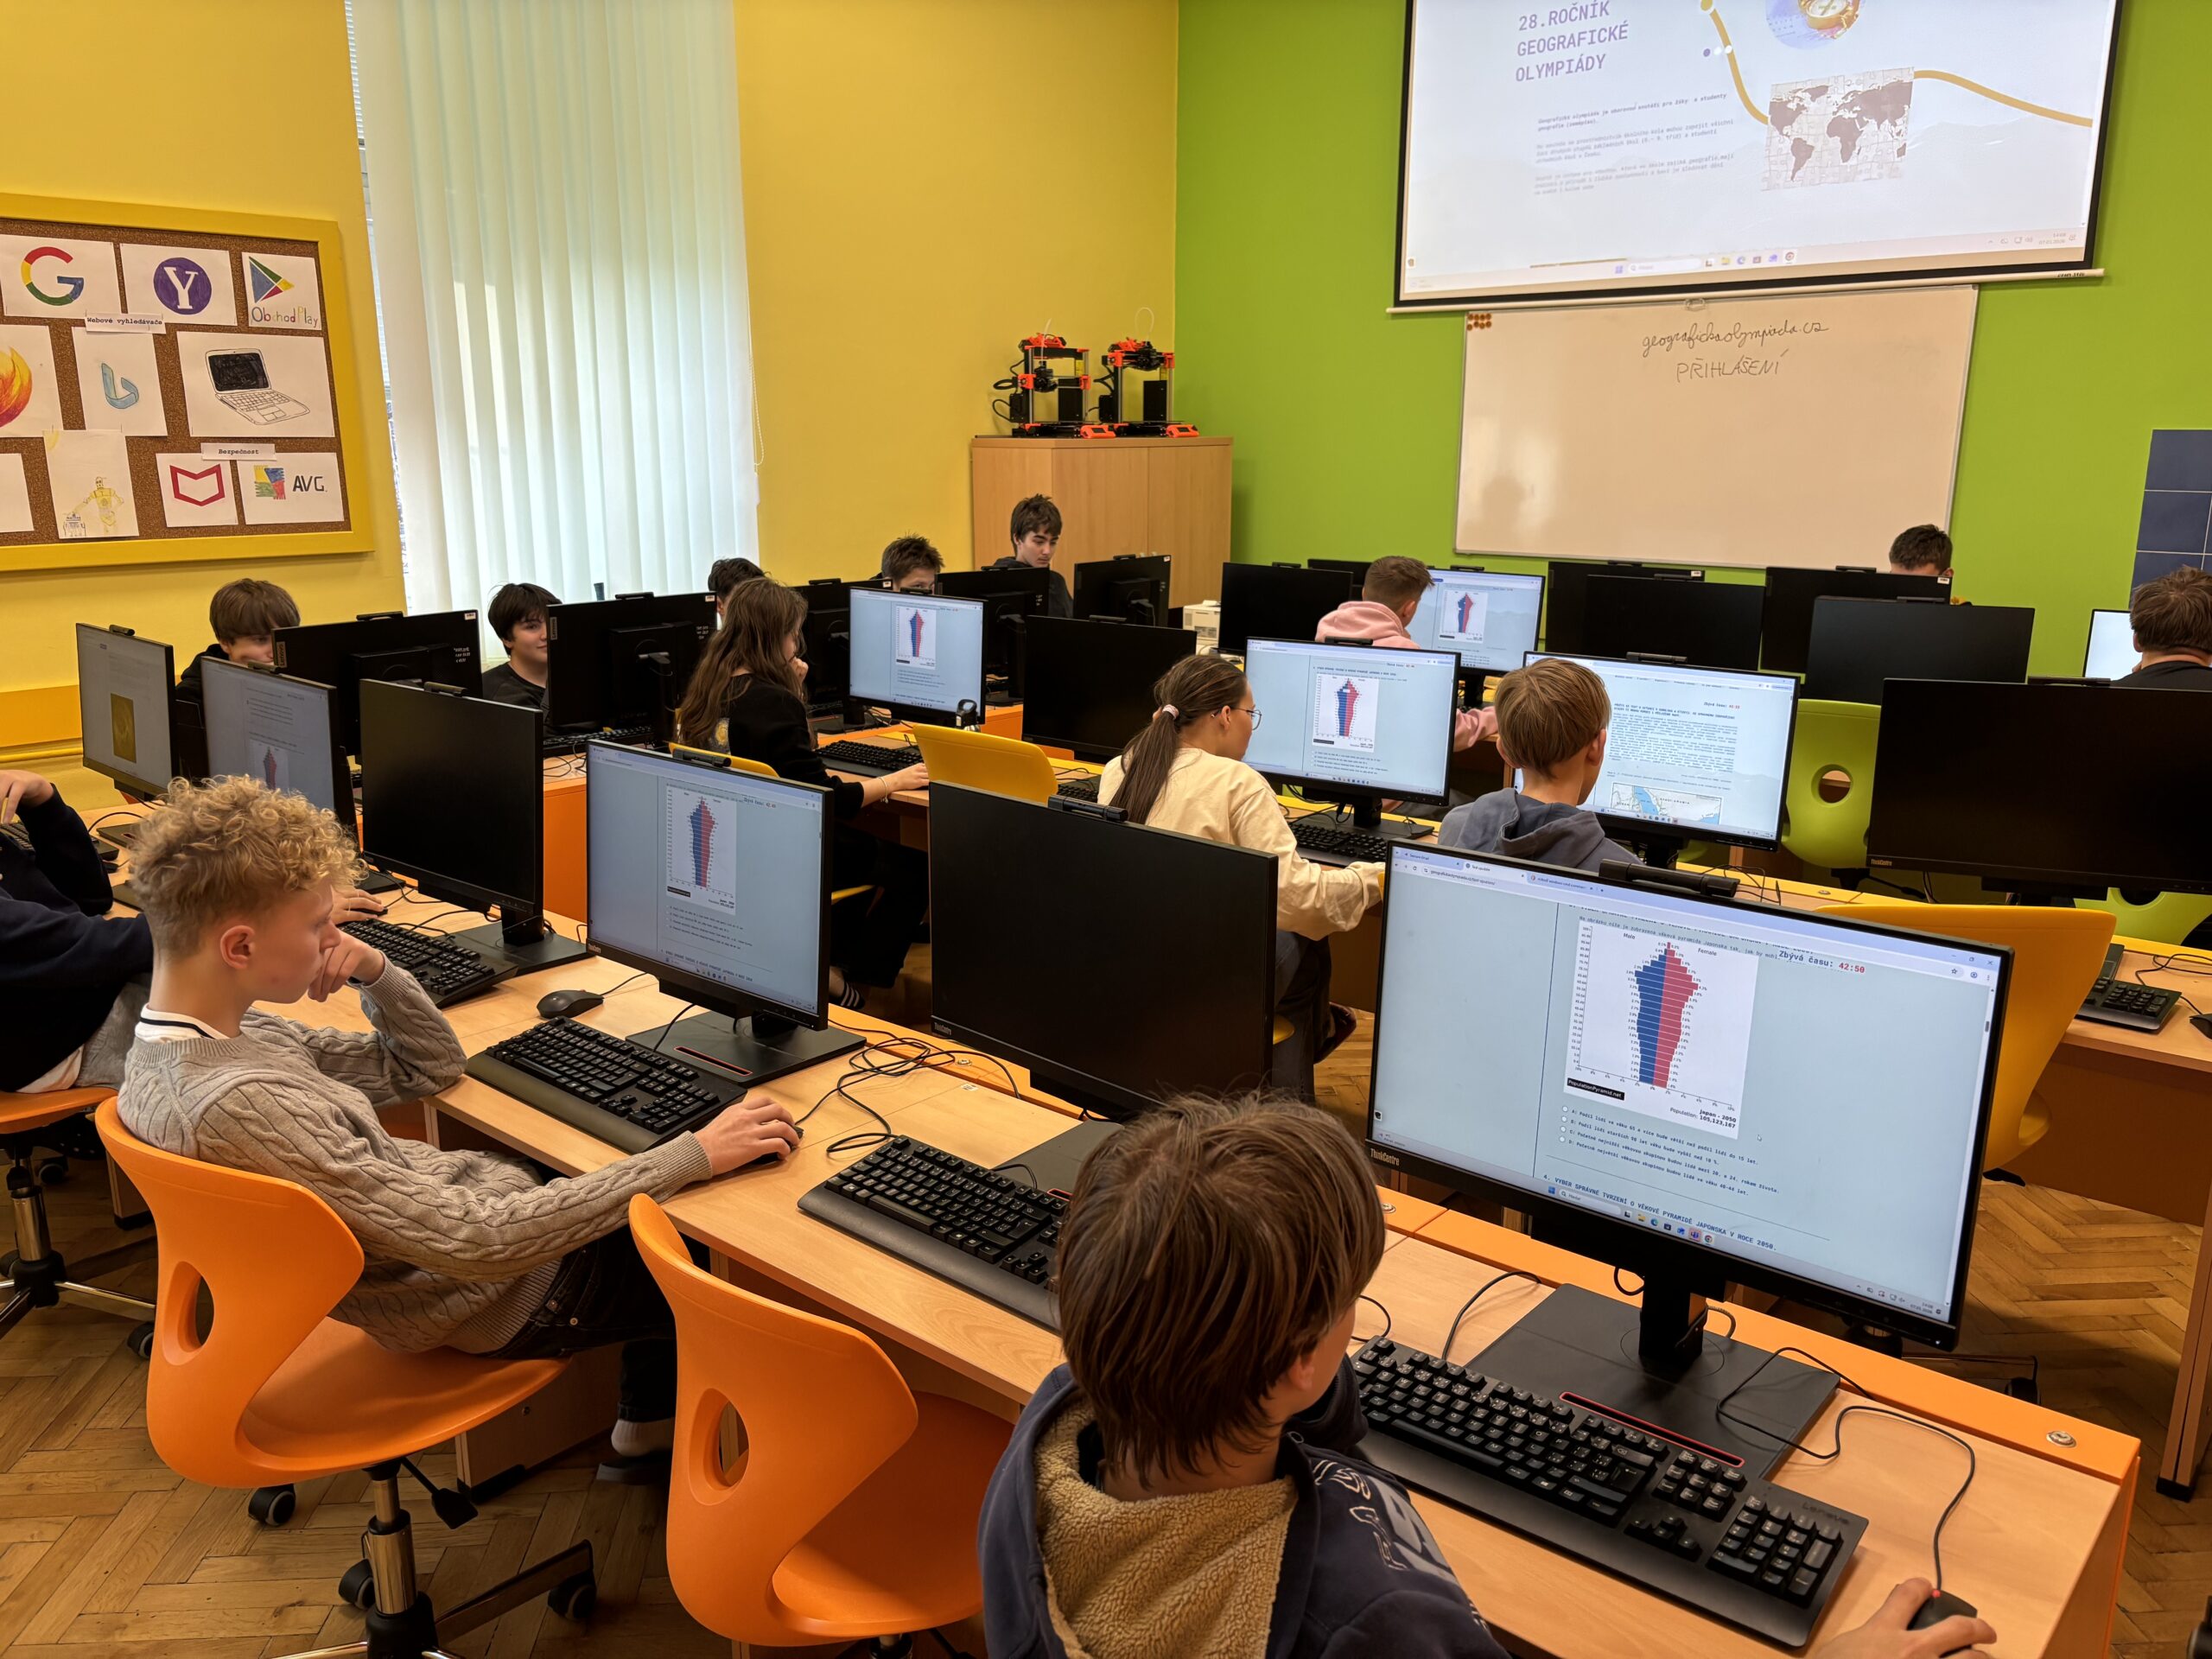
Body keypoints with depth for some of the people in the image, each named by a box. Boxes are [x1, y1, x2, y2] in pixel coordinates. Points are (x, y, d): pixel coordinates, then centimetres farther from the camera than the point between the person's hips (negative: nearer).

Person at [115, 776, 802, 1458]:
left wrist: (376, 972, -14)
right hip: (505, 1298, -8)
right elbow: (479, 1245, -35)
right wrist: (695, 1156, -32)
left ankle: (649, 1417, 34)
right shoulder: (241, 1105, -34)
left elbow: (430, 1067, 6)